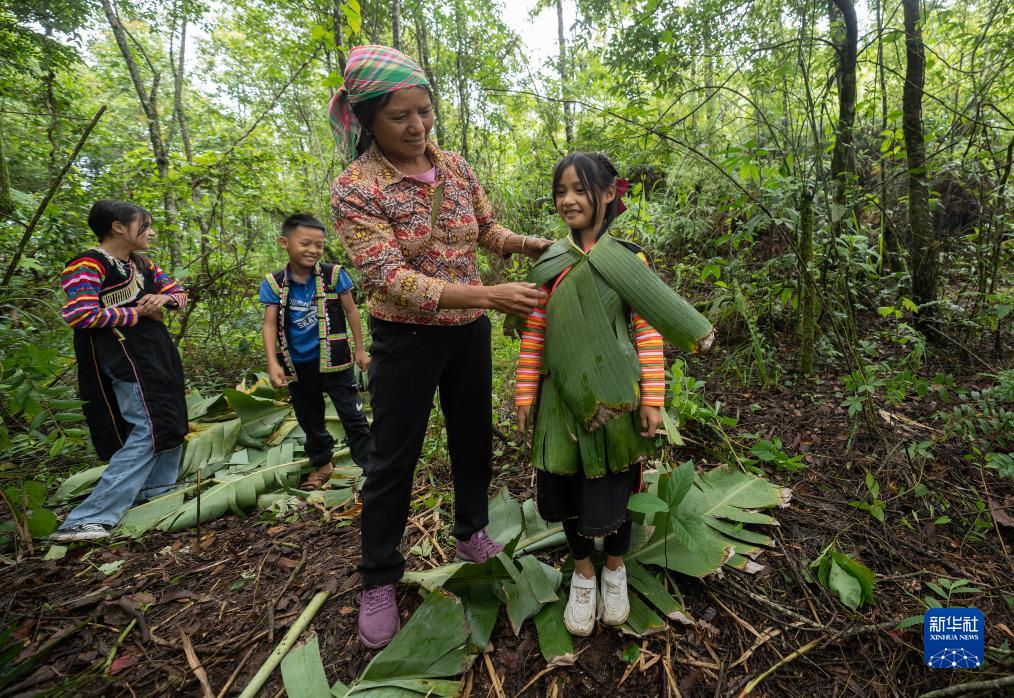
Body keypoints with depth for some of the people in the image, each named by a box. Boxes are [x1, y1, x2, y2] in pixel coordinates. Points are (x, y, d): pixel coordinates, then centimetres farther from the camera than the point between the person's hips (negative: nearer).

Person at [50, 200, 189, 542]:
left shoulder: (142, 264, 13)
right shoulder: (88, 264, -12)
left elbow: (178, 292, 19)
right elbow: (79, 314, -23)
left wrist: (164, 299, -5)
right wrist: (137, 313, -14)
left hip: (157, 348, 9)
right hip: (124, 354, -9)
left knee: (171, 420, 15)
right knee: (149, 428, -14)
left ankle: (156, 494, 31)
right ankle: (87, 519, -9)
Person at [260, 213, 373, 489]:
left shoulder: (333, 274, -8)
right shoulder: (274, 283, -5)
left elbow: (351, 312, 0)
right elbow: (270, 325, -7)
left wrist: (360, 350, 2)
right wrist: (273, 363, -19)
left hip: (333, 361, -3)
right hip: (298, 367, 3)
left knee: (354, 417, -1)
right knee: (309, 420, 18)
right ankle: (322, 464, 39)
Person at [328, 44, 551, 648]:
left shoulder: (456, 168, 1)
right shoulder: (356, 188, -15)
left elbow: (490, 232, 11)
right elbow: (393, 280, -25)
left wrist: (538, 245, -9)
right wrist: (489, 295, -32)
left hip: (469, 331, 6)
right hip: (406, 338, -5)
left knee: (475, 436, 18)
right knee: (394, 459, 6)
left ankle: (472, 534, 43)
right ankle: (379, 580, 28)